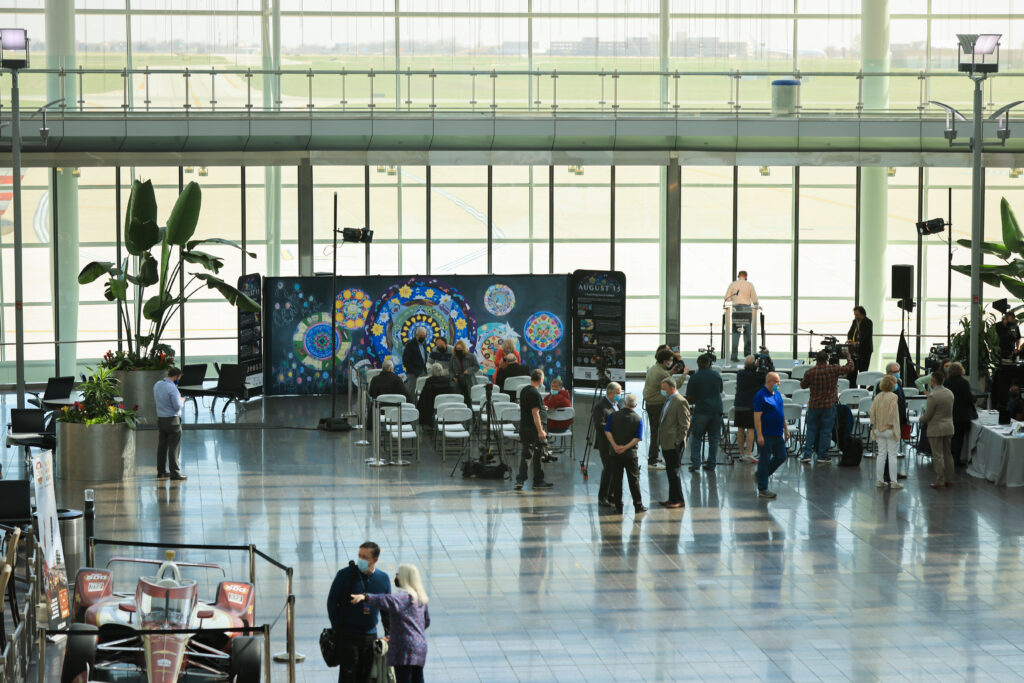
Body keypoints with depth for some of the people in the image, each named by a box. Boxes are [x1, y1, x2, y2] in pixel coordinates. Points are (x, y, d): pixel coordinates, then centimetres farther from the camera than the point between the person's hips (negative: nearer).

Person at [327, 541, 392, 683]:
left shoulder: (383, 579, 5)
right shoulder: (345, 574, -5)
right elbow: (332, 601, 0)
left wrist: (388, 634, 9)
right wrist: (336, 628, -5)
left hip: (370, 636, 4)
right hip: (347, 636, -3)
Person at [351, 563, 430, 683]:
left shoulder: (404, 596, -12)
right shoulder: (421, 598, 16)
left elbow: (388, 600, -31)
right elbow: (426, 622, 24)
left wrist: (365, 597, -44)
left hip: (405, 647, -9)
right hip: (420, 646, 9)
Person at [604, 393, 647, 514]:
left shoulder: (614, 415, 0)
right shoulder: (638, 419, -4)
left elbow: (607, 431, -8)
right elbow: (638, 438, -12)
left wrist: (615, 445, -12)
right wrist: (625, 447, -13)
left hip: (615, 453, 1)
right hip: (630, 454, -1)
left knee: (616, 479, 6)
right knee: (634, 479, 6)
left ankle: (618, 507, 7)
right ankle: (638, 505, 9)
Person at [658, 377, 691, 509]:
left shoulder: (680, 402, -15)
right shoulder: (668, 400, 15)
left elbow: (684, 425, -16)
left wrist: (678, 442, -17)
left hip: (674, 445, -9)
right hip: (667, 444, 9)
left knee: (673, 472, -6)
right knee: (670, 472, 14)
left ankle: (679, 500, 2)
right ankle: (673, 498, 21)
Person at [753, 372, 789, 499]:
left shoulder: (777, 394, 11)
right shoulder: (761, 396, -15)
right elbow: (757, 417, -18)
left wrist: (786, 429, 20)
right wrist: (759, 435, -22)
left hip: (777, 434, 8)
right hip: (766, 435, -8)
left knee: (781, 457, 11)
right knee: (764, 460, -1)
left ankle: (760, 474, 28)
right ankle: (762, 490, 7)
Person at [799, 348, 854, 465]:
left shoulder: (809, 373, -6)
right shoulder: (833, 370, -10)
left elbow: (803, 385, 9)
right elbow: (850, 368, 2)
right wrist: (848, 357, 19)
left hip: (813, 405, 2)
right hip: (829, 405, -1)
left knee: (811, 430, 10)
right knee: (826, 430, 7)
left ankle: (807, 454, 3)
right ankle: (822, 455, 10)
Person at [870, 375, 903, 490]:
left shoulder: (878, 397, 4)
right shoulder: (893, 397, -13)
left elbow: (872, 413, 3)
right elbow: (892, 413, -19)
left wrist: (874, 425, 9)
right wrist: (892, 425, -10)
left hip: (879, 429, 6)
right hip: (890, 430, -6)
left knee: (881, 454, 12)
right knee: (892, 455, 0)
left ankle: (879, 480, 14)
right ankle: (893, 482, 1)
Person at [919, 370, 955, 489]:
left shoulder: (933, 396, -20)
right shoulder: (950, 393, 5)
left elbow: (927, 415, -16)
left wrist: (922, 420, 6)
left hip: (936, 429, -7)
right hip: (949, 427, 7)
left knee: (938, 456, -2)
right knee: (947, 454, 15)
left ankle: (940, 481, -1)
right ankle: (949, 479, 19)